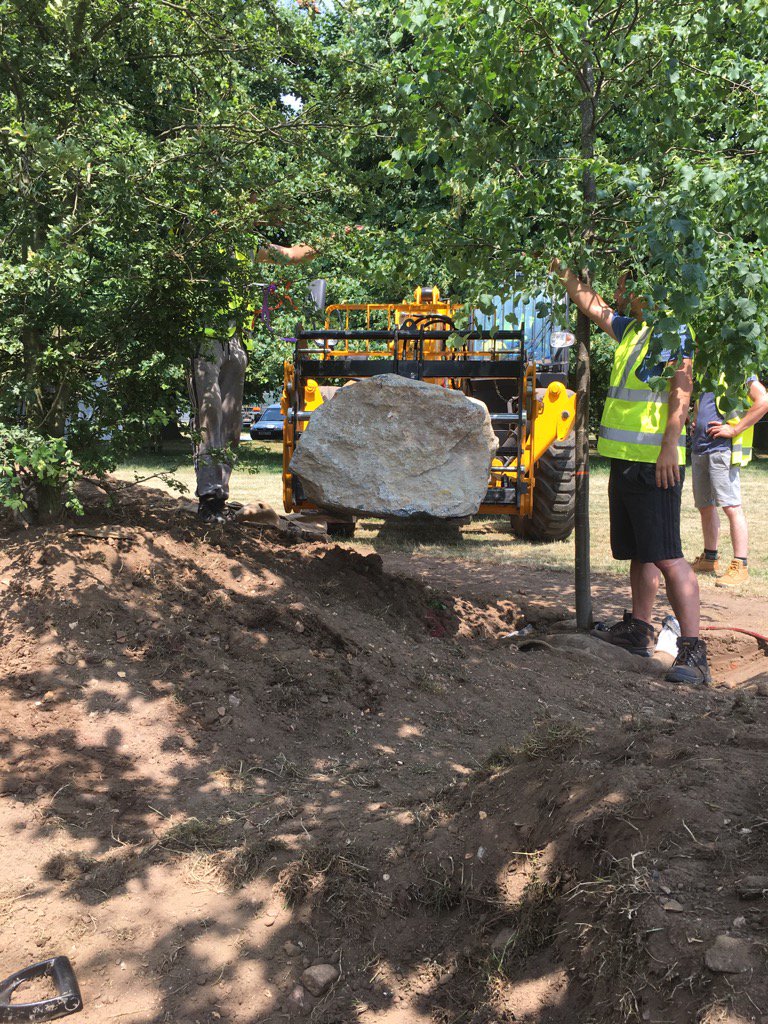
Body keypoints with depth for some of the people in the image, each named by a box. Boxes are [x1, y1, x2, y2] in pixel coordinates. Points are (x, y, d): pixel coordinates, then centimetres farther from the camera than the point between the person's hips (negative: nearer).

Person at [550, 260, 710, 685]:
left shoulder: (672, 332, -7)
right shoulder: (631, 329, 18)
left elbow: (682, 391, -17)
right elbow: (591, 305, 30)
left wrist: (670, 444, -25)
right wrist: (565, 272, 25)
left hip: (655, 462, -9)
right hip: (625, 459, 9)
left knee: (666, 555, -13)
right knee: (639, 552, 16)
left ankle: (693, 652, -13)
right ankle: (639, 630, 28)